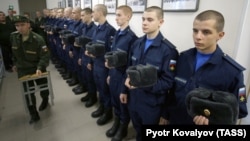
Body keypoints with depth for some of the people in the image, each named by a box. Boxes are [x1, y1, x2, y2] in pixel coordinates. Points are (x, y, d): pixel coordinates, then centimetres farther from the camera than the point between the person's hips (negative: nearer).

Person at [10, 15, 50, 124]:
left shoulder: (38, 39, -23)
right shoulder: (13, 37, -6)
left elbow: (45, 56, -24)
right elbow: (14, 52, 12)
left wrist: (40, 67, -37)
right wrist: (15, 64, 18)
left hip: (37, 68, -3)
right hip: (23, 70, 3)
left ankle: (45, 100, 49)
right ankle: (33, 114, 14)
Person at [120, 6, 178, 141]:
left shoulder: (168, 50, -18)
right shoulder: (137, 43, 3)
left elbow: (168, 82, -19)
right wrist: (125, 90, 11)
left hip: (152, 103, -5)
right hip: (133, 98, 5)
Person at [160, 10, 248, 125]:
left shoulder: (232, 71, -16)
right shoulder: (182, 58, -7)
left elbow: (239, 110, -8)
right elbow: (171, 90, -1)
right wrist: (166, 115, 5)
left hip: (207, 122, -2)